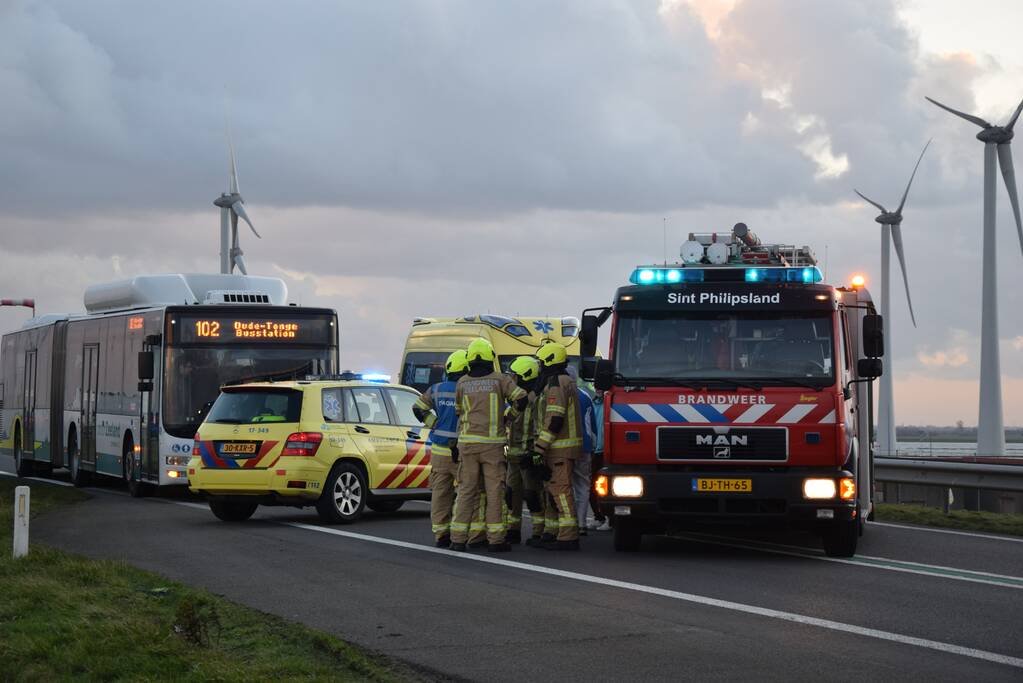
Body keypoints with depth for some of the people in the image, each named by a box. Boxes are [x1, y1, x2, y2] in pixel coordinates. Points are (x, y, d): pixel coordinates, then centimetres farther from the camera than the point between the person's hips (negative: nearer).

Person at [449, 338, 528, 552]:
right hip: (492, 443, -2)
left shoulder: (462, 383, 5)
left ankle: (458, 538, 3)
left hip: (467, 443, 2)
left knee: (466, 490, 6)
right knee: (494, 491, 1)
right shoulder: (500, 379, -2)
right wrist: (510, 416, 13)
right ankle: (495, 539, -1)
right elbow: (521, 398, -5)